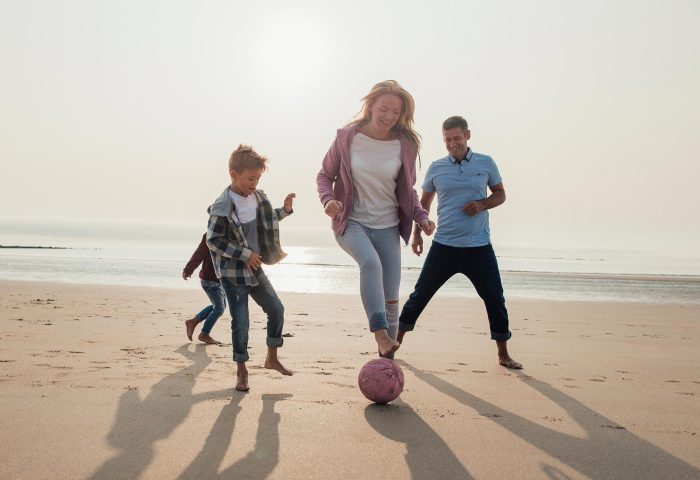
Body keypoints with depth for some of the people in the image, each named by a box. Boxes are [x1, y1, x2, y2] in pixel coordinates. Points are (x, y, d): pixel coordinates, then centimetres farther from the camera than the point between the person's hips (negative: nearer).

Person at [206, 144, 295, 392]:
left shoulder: (258, 197, 3)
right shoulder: (223, 206, -19)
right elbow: (212, 240, -19)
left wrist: (285, 209, 6)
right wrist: (244, 254, -20)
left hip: (254, 268, 7)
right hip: (233, 272, -7)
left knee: (276, 309, 9)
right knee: (240, 322, -3)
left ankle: (272, 358, 27)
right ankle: (241, 371, 15)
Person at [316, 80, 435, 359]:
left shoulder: (405, 145, -1)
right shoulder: (347, 137, -6)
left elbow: (407, 190, 10)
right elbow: (325, 174, 3)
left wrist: (420, 216, -7)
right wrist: (327, 199, -17)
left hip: (387, 227, 3)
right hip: (351, 223, -3)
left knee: (390, 300, 3)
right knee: (371, 262, -36)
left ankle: (386, 360, 17)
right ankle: (380, 335, -38)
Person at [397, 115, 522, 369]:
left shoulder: (486, 163, 3)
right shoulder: (436, 168, 4)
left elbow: (500, 194, 11)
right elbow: (424, 203, 15)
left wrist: (482, 204, -9)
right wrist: (417, 233, 8)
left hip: (479, 247, 0)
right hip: (444, 246, 0)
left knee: (495, 299, 1)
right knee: (421, 294, 2)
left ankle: (503, 355, 17)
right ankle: (396, 341, 16)